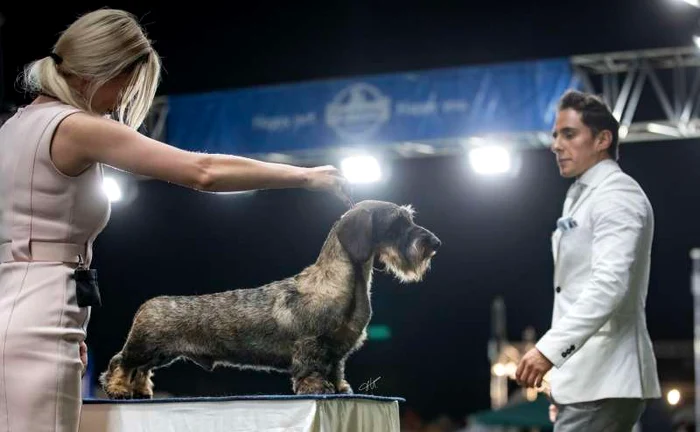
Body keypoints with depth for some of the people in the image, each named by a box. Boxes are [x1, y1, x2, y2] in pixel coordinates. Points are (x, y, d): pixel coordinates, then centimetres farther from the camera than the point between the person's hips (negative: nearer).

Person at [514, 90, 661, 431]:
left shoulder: (617, 195, -10)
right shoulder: (583, 196, 21)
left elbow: (609, 285, -24)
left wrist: (550, 349, -32)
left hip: (604, 381, -10)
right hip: (585, 379, 10)